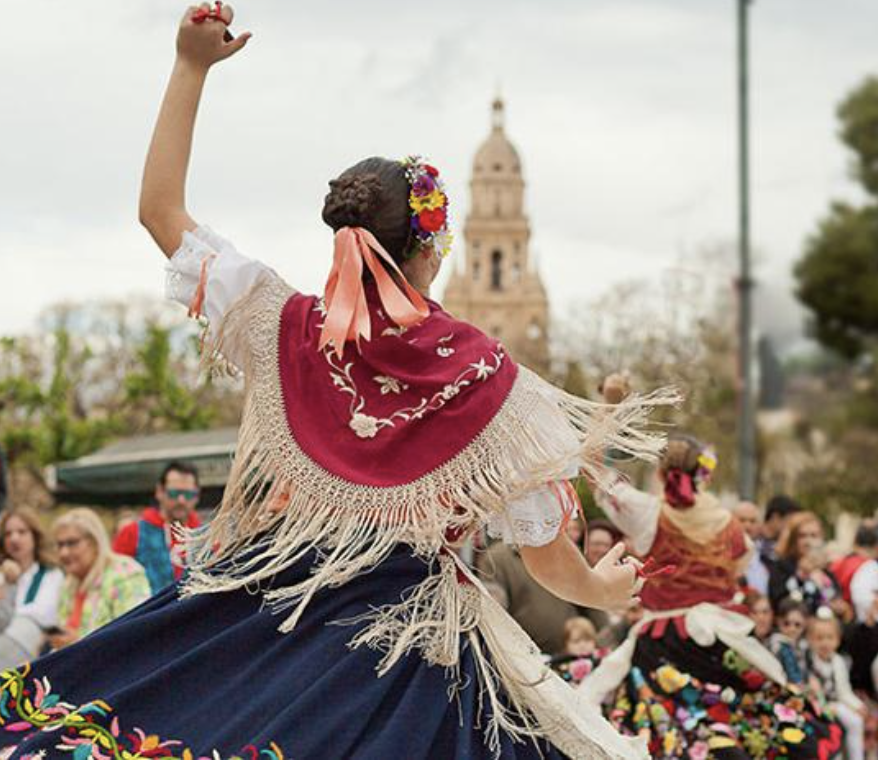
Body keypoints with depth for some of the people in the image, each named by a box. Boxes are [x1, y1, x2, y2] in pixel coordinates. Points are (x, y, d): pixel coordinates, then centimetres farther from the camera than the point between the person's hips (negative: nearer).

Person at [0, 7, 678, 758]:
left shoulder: (286, 331, -5)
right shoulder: (489, 381, -9)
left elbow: (160, 210, 6)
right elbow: (546, 554, 1)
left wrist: (193, 66, 5)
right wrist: (604, 589, 23)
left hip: (261, 611, 2)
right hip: (409, 645, -1)